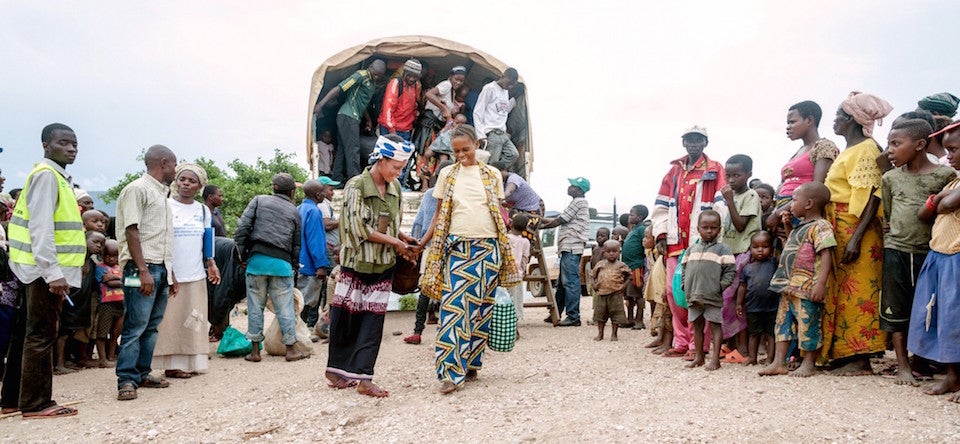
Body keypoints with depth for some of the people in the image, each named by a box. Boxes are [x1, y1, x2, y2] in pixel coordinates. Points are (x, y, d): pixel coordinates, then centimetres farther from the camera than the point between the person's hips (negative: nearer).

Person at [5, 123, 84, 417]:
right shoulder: (46, 175, -12)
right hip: (46, 270, -10)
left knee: (30, 332, 14)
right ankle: (36, 403, 3)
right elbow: (40, 226, -20)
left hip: (46, 270, 10)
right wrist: (53, 271, -24)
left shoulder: (59, 177, 17)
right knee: (41, 334, -4)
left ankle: (14, 398, 23)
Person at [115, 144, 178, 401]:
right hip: (142, 267, -9)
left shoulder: (161, 195, 21)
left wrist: (170, 273, 20)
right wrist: (143, 270, -20)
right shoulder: (137, 189, -5)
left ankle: (142, 373, 17)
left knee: (151, 327, 10)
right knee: (135, 327, -7)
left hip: (161, 268, 9)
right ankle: (126, 380, -2)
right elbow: (131, 231, -13)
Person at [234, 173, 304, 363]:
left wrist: (243, 255, 7)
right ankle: (290, 349, 12)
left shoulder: (259, 200, 10)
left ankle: (255, 350, 12)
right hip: (282, 262, 0)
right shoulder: (294, 212, 14)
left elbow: (242, 227, 1)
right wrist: (295, 266, 26)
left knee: (255, 305, 7)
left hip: (257, 258, 0)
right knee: (284, 306, 6)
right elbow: (296, 244, 16)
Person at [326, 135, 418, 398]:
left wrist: (403, 239, -1)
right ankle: (338, 369, 21)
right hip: (356, 263, -5)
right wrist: (395, 243, -13)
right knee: (346, 317, 3)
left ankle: (362, 377, 3)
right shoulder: (356, 186, -11)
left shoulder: (395, 188, 7)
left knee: (373, 320, 1)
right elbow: (359, 228, -15)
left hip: (384, 265, 5)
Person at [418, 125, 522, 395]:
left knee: (481, 307, 3)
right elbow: (439, 215, 11)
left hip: (488, 248, 1)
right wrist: (422, 243, 1)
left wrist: (506, 251, 7)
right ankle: (451, 372, -9)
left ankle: (471, 365, 15)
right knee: (454, 306, -10)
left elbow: (499, 214, 13)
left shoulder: (492, 175, 10)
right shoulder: (447, 174, 10)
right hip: (457, 247, -1)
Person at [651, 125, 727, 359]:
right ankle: (681, 342, 13)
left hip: (702, 243, -5)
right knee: (673, 291, 4)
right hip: (676, 242, 5)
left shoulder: (715, 170, 5)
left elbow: (721, 204, -4)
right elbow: (662, 205, 16)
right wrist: (661, 234, 7)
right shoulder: (674, 170, 18)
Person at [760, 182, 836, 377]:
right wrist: (788, 227, 19)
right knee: (783, 321, 10)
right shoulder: (800, 225, 17)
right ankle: (779, 362, 14)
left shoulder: (820, 227, -12)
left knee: (808, 325, 1)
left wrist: (821, 283, -28)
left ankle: (808, 363, 14)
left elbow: (826, 255, -20)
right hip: (789, 286, 10)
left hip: (807, 288, -10)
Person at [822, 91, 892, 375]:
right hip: (838, 231, 9)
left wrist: (856, 238, -24)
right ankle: (844, 353, 15)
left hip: (856, 231, -9)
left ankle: (860, 359, -2)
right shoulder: (846, 152, 19)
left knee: (856, 292, -7)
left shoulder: (866, 149, -8)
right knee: (842, 291, 9)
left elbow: (872, 197, -17)